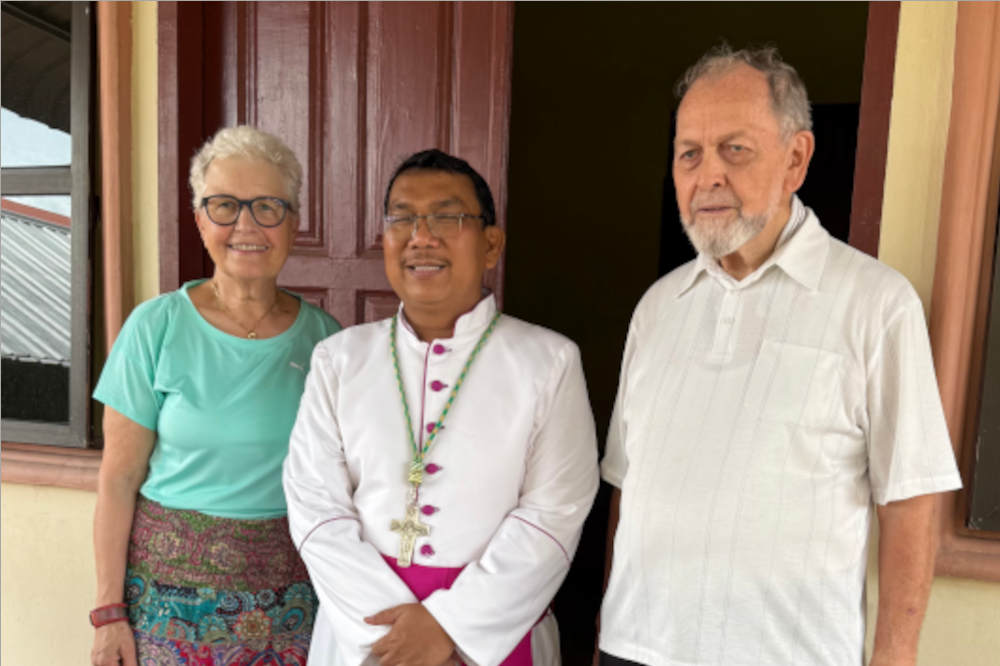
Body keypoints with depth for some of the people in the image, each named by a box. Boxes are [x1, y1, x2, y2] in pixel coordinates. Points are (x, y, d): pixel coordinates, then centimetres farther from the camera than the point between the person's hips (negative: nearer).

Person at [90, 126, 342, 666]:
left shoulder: (322, 335, -3)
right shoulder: (156, 327, -8)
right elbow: (118, 479, -4)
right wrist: (109, 611, -4)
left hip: (293, 588, 2)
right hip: (174, 578, -1)